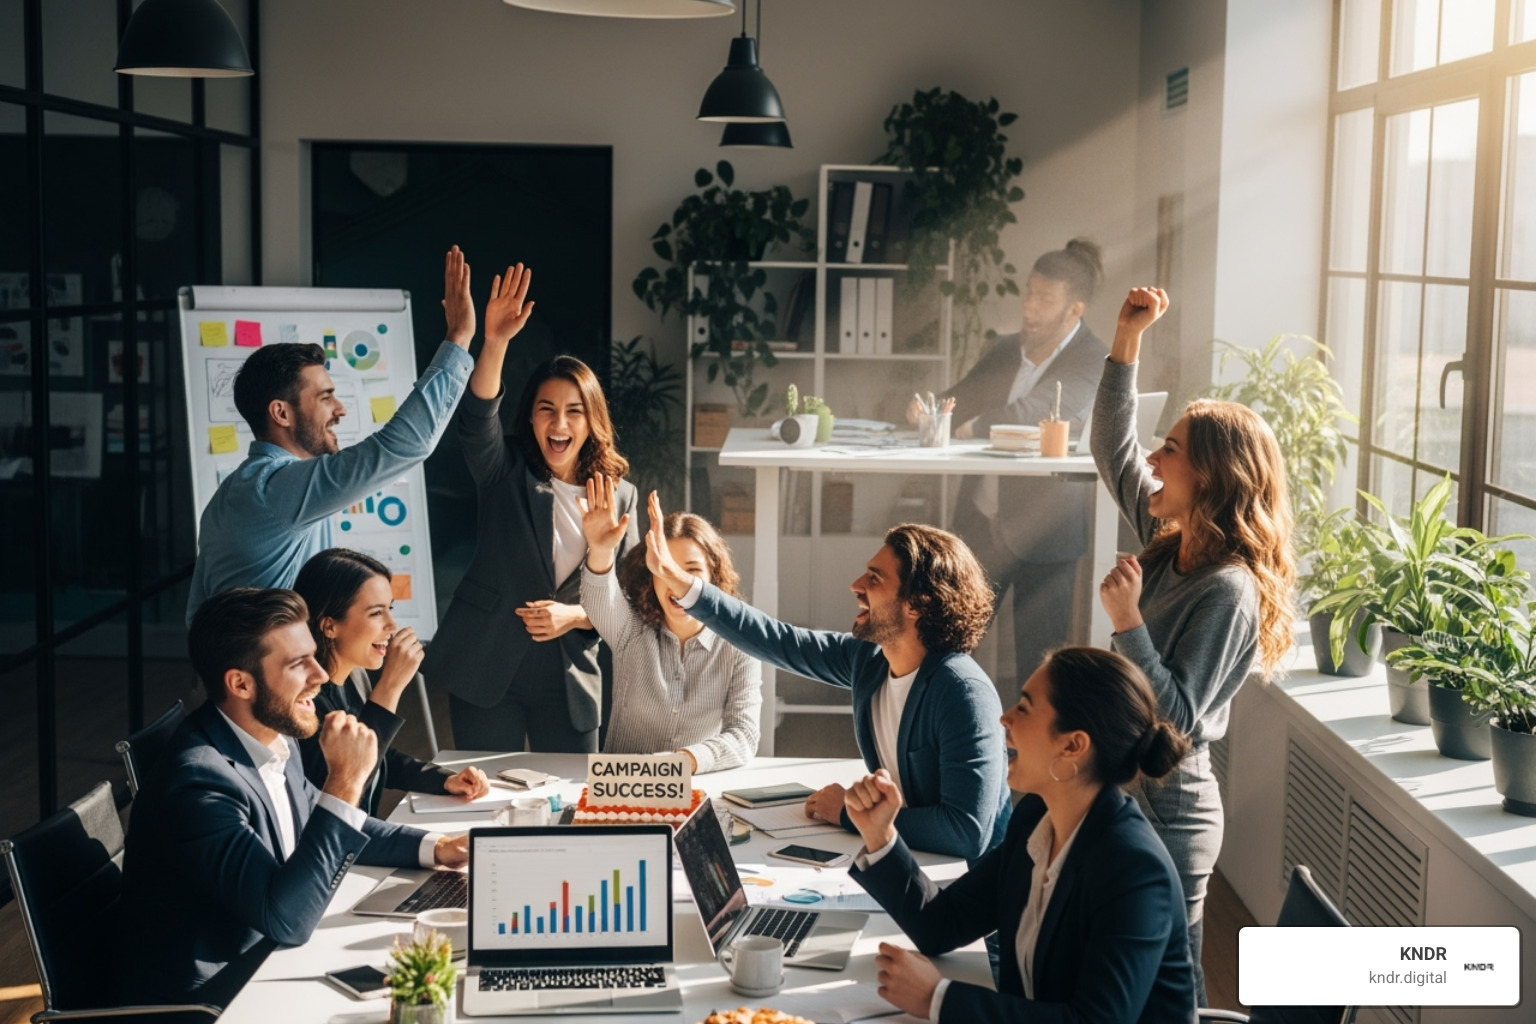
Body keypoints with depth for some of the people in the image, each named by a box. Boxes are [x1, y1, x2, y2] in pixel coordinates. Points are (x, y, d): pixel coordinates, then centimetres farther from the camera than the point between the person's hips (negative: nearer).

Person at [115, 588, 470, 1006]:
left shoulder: (274, 737, -3)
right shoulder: (200, 780, -27)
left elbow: (319, 824, 16)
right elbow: (287, 920, -31)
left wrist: (434, 847, 3)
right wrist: (345, 781, -29)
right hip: (198, 995, -7)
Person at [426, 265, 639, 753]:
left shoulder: (619, 495, 4)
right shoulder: (506, 473, -2)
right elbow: (476, 421, -23)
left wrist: (572, 616, -13)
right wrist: (495, 342, -38)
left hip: (571, 680, 2)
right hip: (489, 670, -2)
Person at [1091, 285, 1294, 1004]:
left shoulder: (1228, 592, -21)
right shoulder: (1169, 545, 2)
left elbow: (1176, 720, -24)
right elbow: (1111, 449, 11)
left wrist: (1127, 620, -31)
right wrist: (1127, 339, 3)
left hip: (1168, 811, -8)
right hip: (1126, 793, 8)